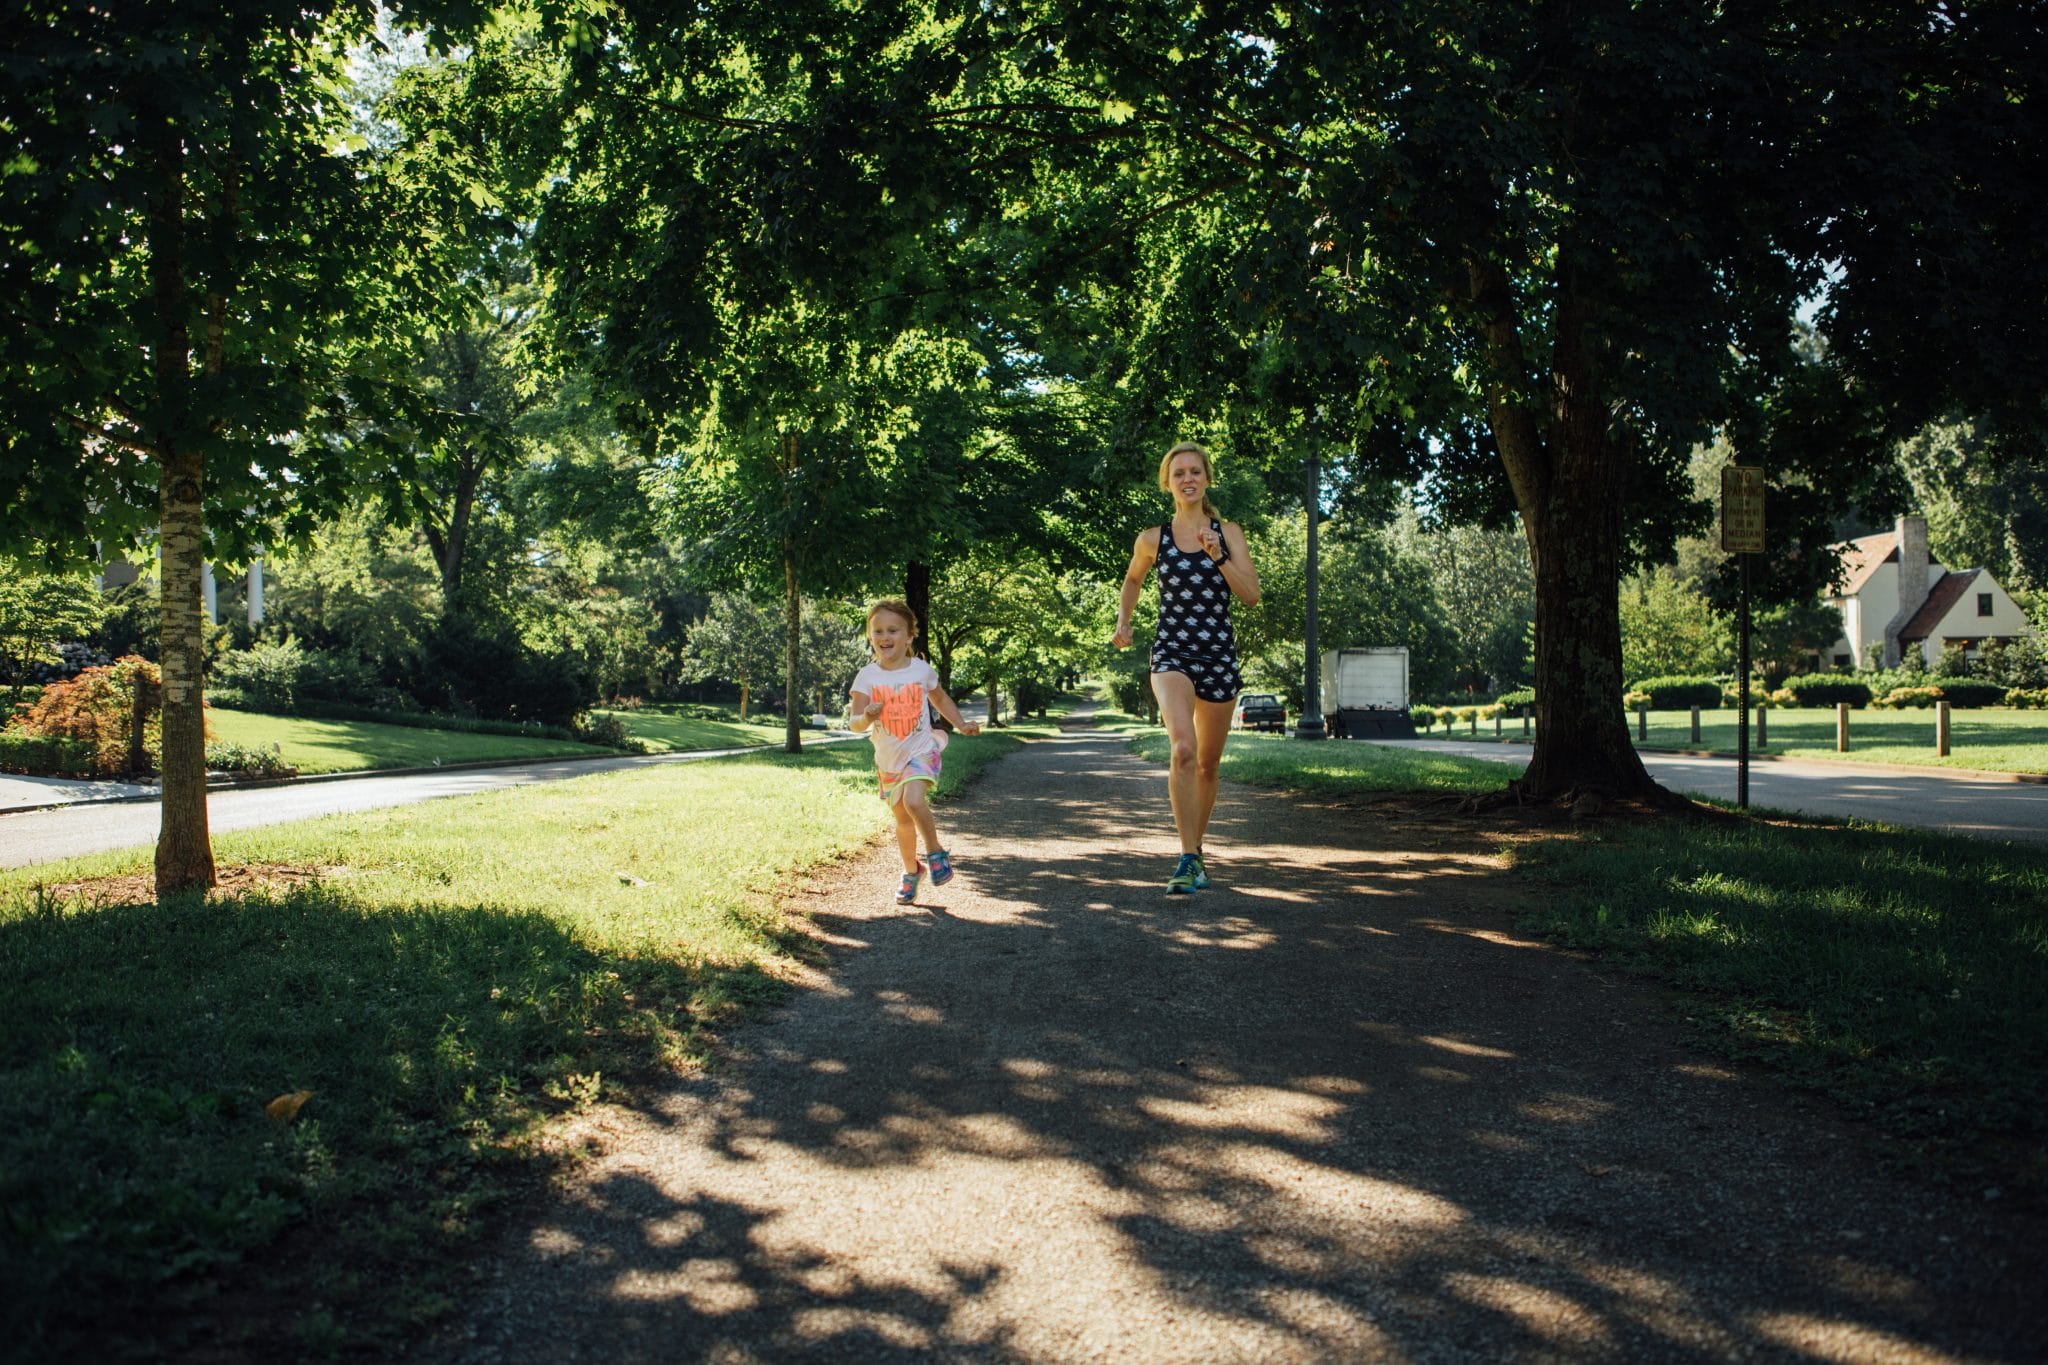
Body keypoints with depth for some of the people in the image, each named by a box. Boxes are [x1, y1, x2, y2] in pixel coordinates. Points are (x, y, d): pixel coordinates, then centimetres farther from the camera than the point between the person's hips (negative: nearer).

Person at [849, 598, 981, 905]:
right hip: (888, 761, 2)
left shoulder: (922, 670, -7)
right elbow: (855, 723, -14)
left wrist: (961, 724, 1)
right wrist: (867, 717, -36)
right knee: (902, 820, 15)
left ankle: (936, 852, -5)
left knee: (914, 801, -29)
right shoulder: (867, 676, -9)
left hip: (921, 752, -2)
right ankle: (911, 870, 39)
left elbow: (941, 699, 13)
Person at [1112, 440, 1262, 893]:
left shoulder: (1228, 533, 4)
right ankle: (1188, 859, -22)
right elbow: (1133, 579, 23)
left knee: (1207, 763, 11)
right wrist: (1123, 621, 10)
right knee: (1183, 749, -25)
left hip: (1219, 655, 2)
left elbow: (1252, 594, -5)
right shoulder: (1153, 539, 3)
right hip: (1171, 652, -2)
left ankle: (1197, 847, 32)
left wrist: (1217, 556, -16)